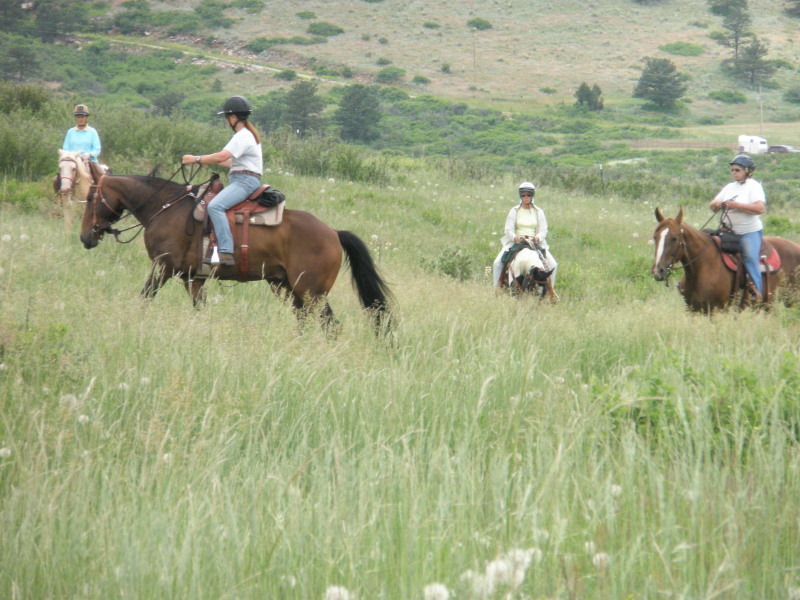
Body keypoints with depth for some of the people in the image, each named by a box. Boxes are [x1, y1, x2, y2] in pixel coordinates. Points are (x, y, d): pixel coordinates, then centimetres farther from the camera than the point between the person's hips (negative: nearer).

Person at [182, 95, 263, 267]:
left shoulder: (243, 137, -12)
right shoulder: (246, 135, 21)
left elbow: (221, 157, -22)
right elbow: (231, 162, 25)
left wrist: (196, 159, -14)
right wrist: (207, 161, 22)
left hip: (245, 181, -12)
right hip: (239, 180, 12)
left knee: (215, 206, -31)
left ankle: (226, 253, -41)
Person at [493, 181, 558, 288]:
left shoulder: (539, 212, 10)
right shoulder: (514, 211, 8)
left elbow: (543, 231, 4)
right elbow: (508, 229, 1)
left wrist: (538, 237, -20)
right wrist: (514, 237, -22)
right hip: (515, 242, 0)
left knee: (553, 265, -17)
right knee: (497, 263, -21)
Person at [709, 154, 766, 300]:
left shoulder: (754, 186, -6)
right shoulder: (729, 187, 15)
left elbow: (760, 208, -21)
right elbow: (713, 206, 17)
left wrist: (737, 205, -23)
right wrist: (718, 204, -8)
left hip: (749, 232, -7)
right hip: (729, 232, 7)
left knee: (750, 260, -17)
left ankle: (757, 295, -15)